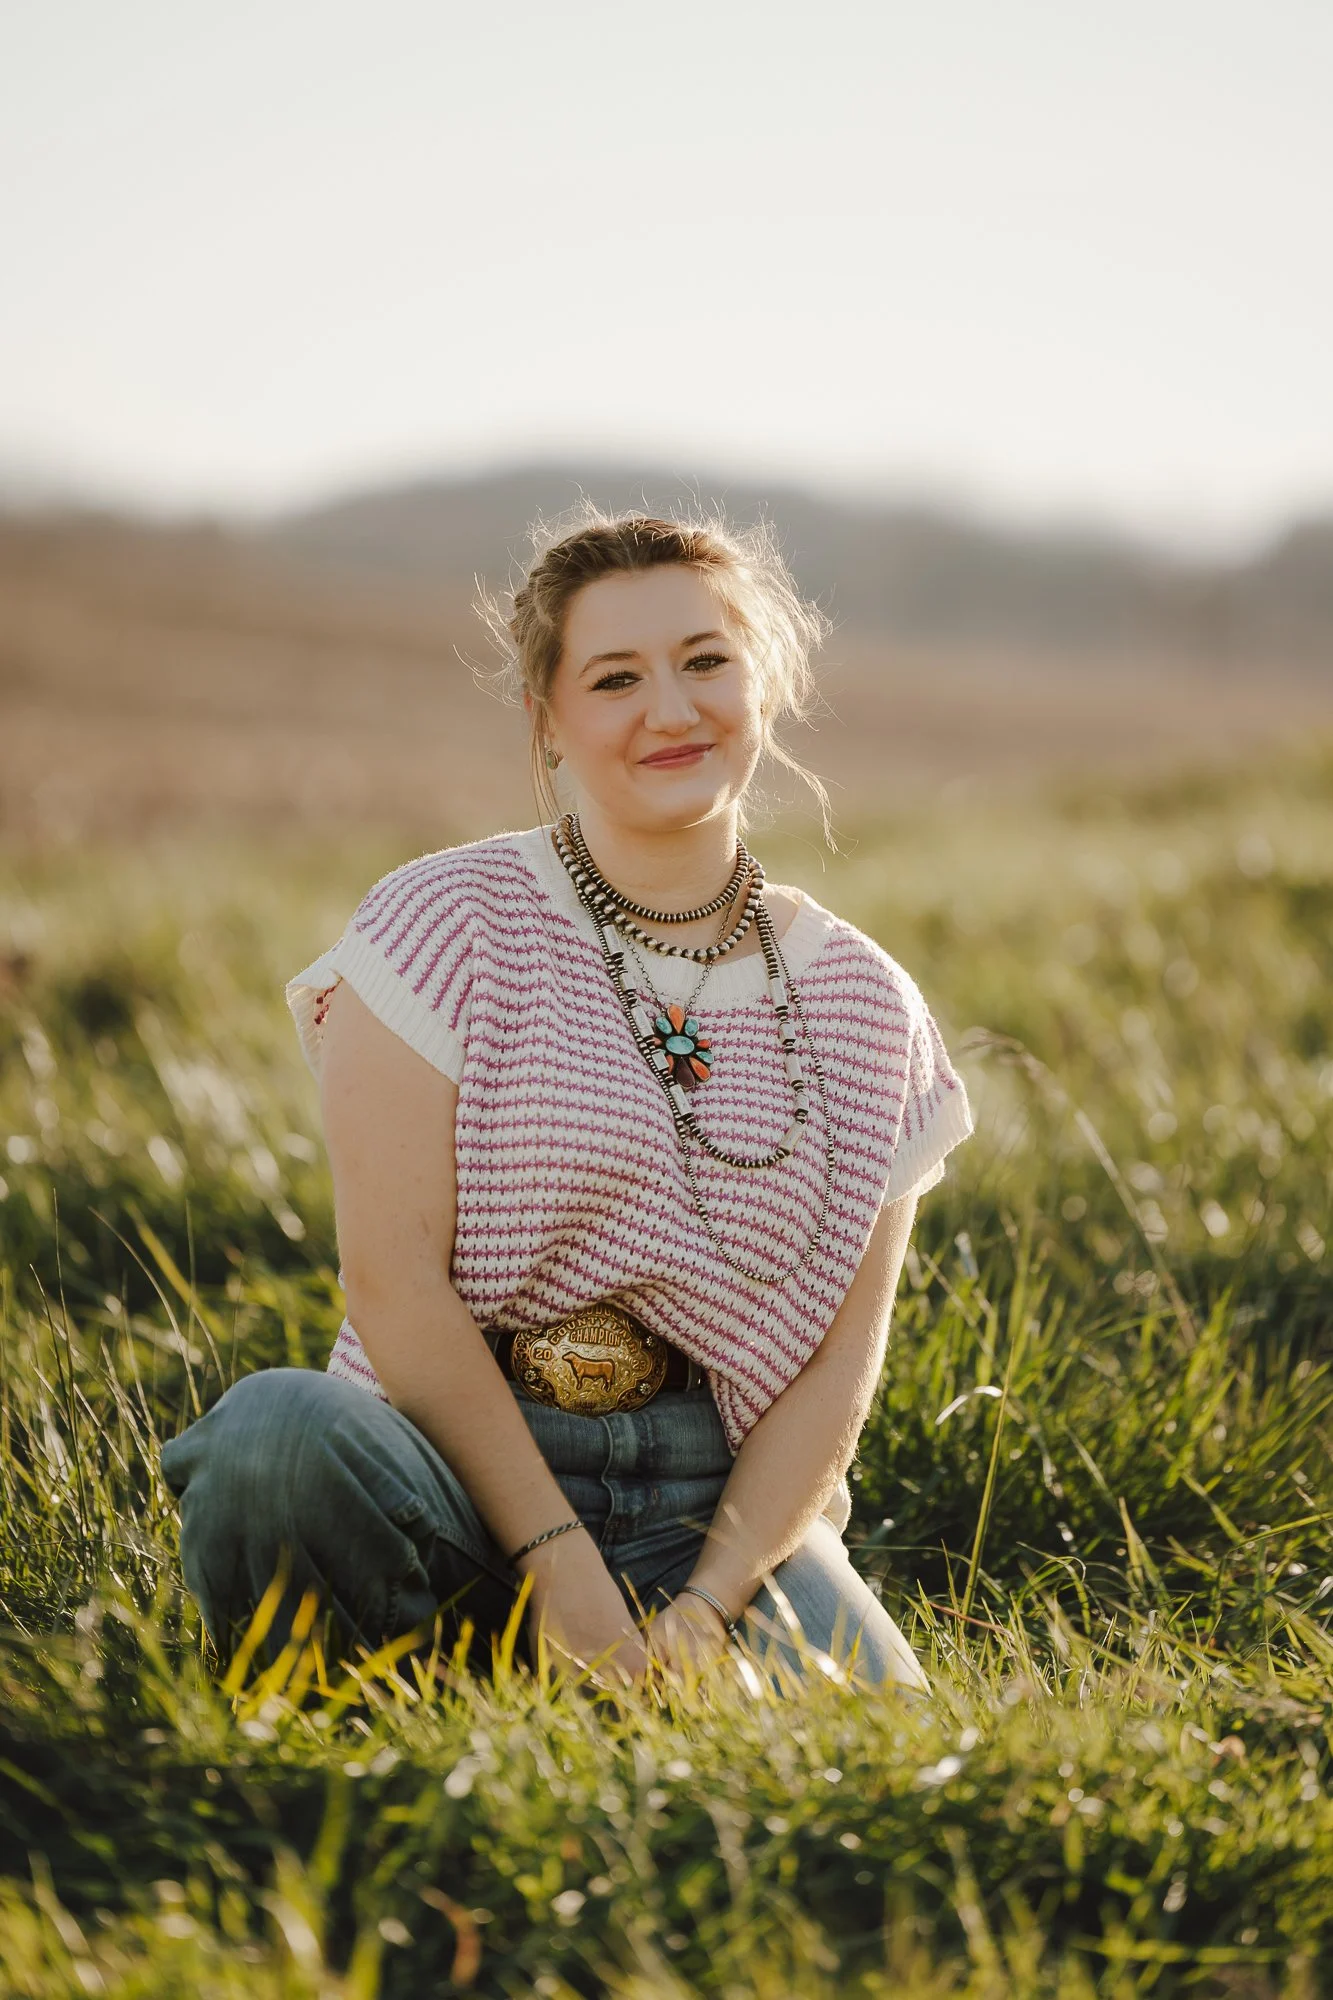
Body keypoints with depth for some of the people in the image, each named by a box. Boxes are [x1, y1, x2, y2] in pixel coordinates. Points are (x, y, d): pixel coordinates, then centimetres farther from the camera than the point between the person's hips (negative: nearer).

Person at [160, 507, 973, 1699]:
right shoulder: (449, 926, -3)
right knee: (281, 1427, -36)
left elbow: (841, 1359, 4)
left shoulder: (864, 1006, 7)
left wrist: (708, 1605, -12)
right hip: (457, 1481, -2)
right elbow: (393, 1280, -11)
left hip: (713, 1506, 3)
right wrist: (562, 1570, -17)